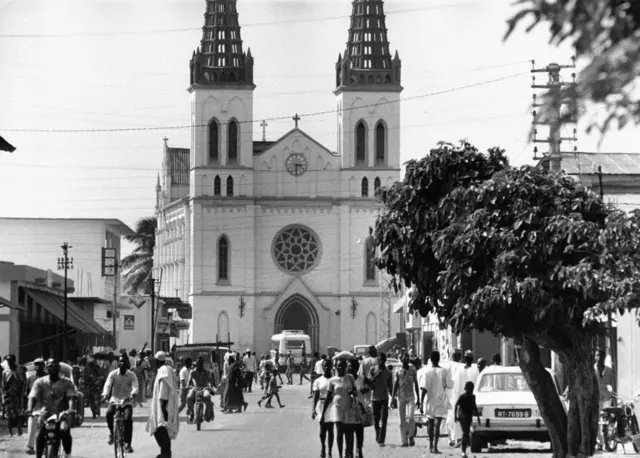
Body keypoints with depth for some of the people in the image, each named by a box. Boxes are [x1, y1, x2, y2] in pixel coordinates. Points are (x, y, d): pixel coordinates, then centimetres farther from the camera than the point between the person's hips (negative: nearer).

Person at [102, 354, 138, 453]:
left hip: (127, 401, -1)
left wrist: (132, 396, -37)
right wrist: (105, 395, -33)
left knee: (128, 418, -24)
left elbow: (135, 387, -15)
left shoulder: (132, 375, -2)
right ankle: (111, 432, -2)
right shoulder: (113, 374, 0)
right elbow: (107, 385, -12)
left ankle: (127, 443, -16)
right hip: (115, 400, 1)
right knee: (109, 413, -30)